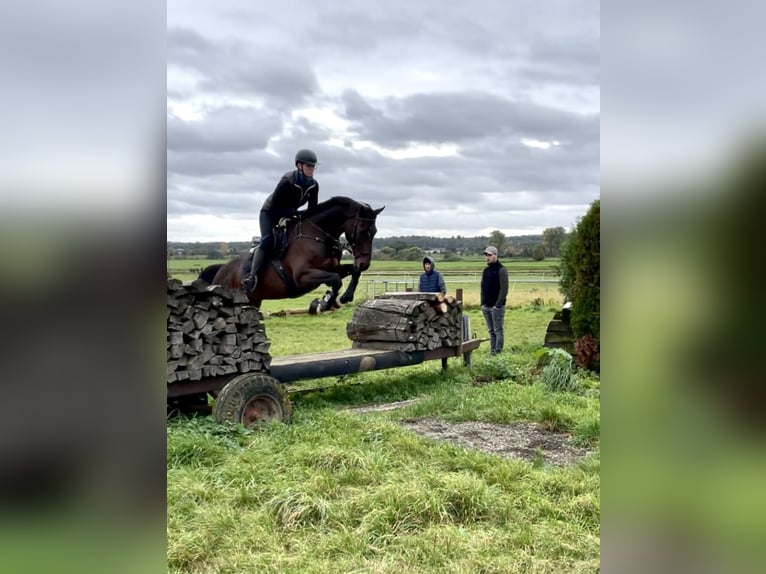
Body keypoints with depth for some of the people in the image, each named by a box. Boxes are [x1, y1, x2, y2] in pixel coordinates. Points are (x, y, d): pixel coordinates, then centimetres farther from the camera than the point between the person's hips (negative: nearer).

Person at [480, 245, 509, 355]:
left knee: (498, 331, -4)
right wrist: (482, 303, 9)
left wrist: (498, 305, -17)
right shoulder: (486, 270, 15)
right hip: (486, 307, 7)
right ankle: (492, 352, 14)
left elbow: (504, 290, -13)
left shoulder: (501, 270, -8)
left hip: (496, 307, -7)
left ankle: (498, 352, -2)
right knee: (491, 331, 10)